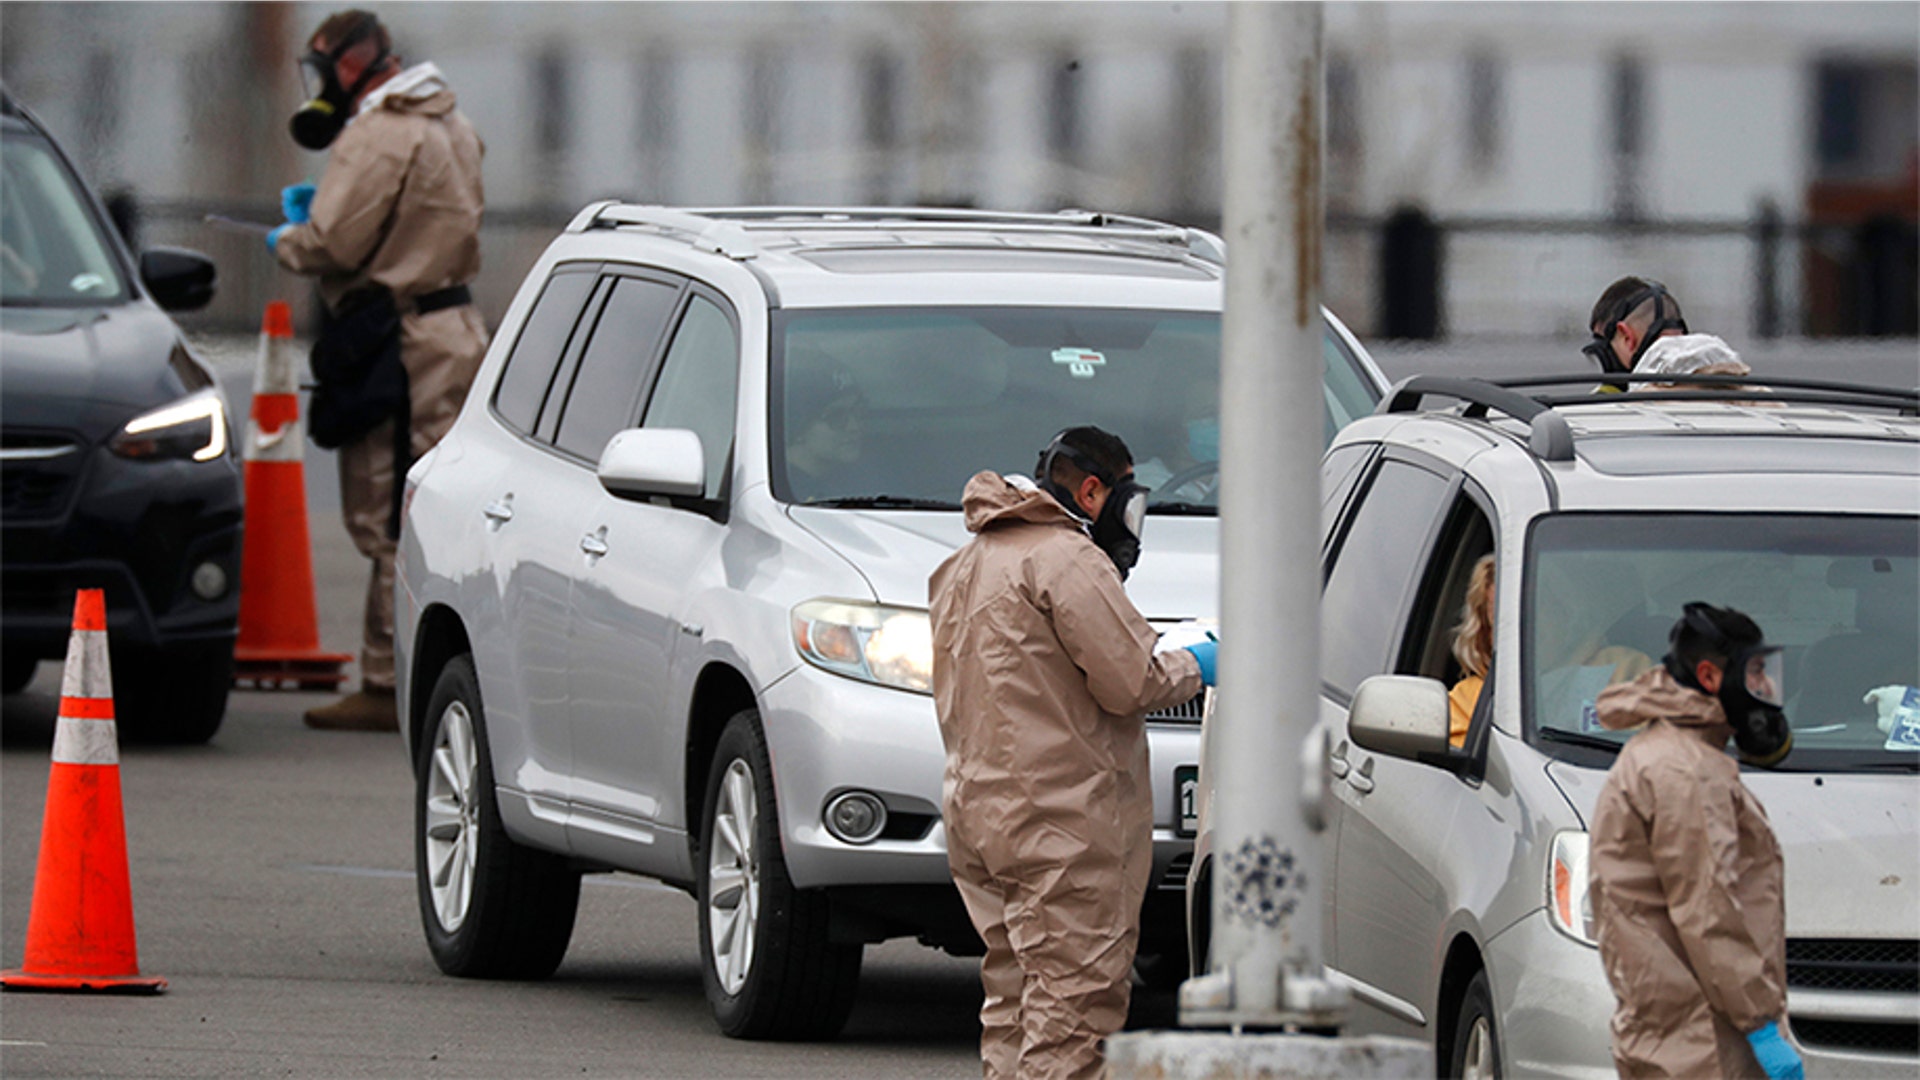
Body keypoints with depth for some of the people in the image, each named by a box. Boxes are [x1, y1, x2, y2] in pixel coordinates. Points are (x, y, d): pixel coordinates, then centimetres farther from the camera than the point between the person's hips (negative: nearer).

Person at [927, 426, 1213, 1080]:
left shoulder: (968, 565, 20)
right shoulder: (1066, 559, -11)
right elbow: (1129, 680, -15)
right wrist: (1193, 667, 4)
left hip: (978, 807, 10)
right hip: (1060, 824, -10)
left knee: (1015, 1012, 11)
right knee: (1076, 1006, -12)